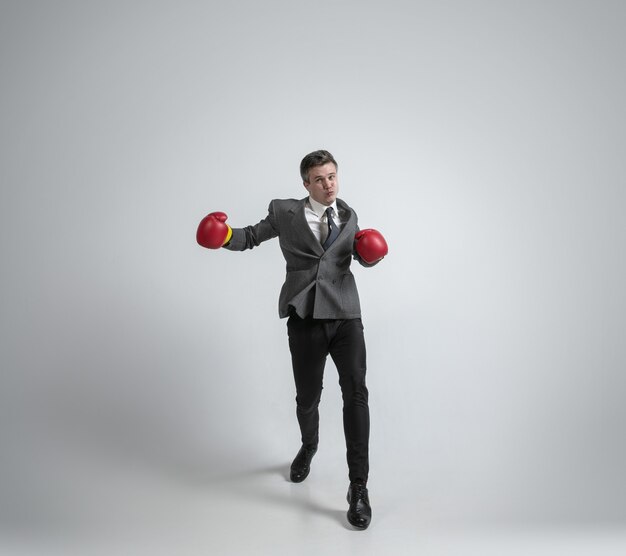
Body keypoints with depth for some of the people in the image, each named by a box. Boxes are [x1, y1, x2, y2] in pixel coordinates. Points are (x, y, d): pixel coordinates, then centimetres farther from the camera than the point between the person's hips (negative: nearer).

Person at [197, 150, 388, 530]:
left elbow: (364, 256, 12)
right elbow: (253, 236, 12)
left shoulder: (348, 216, 15)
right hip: (305, 318, -1)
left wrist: (372, 251, -12)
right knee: (307, 397, 10)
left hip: (345, 315, 1)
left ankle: (358, 488, -3)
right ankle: (309, 447, 44)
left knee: (355, 392, -12)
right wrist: (225, 235, -9)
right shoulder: (285, 211, 6)